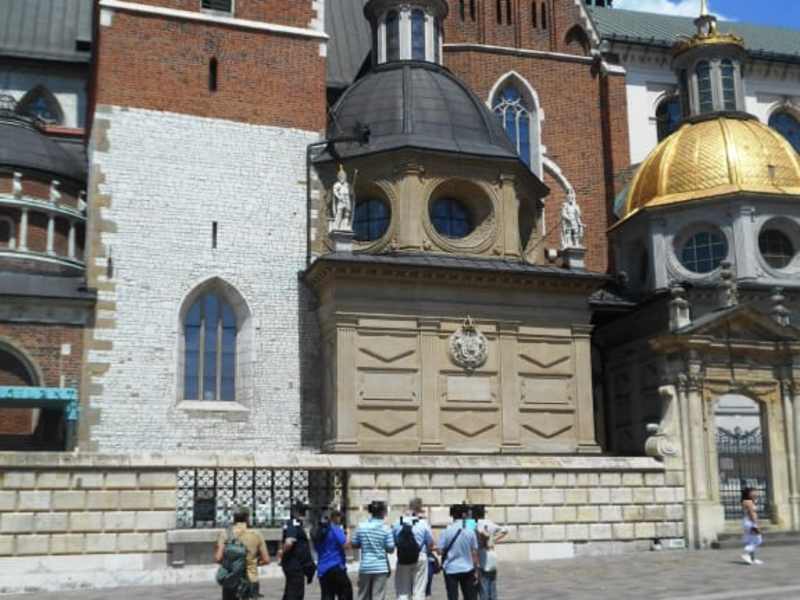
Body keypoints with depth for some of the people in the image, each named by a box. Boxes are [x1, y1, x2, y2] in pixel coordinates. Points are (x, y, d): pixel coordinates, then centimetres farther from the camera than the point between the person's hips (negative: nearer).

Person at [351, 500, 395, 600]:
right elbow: (390, 549, -6)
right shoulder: (385, 529, -7)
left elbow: (354, 545, 5)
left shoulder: (361, 526, 0)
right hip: (380, 567, -3)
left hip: (365, 567, 3)